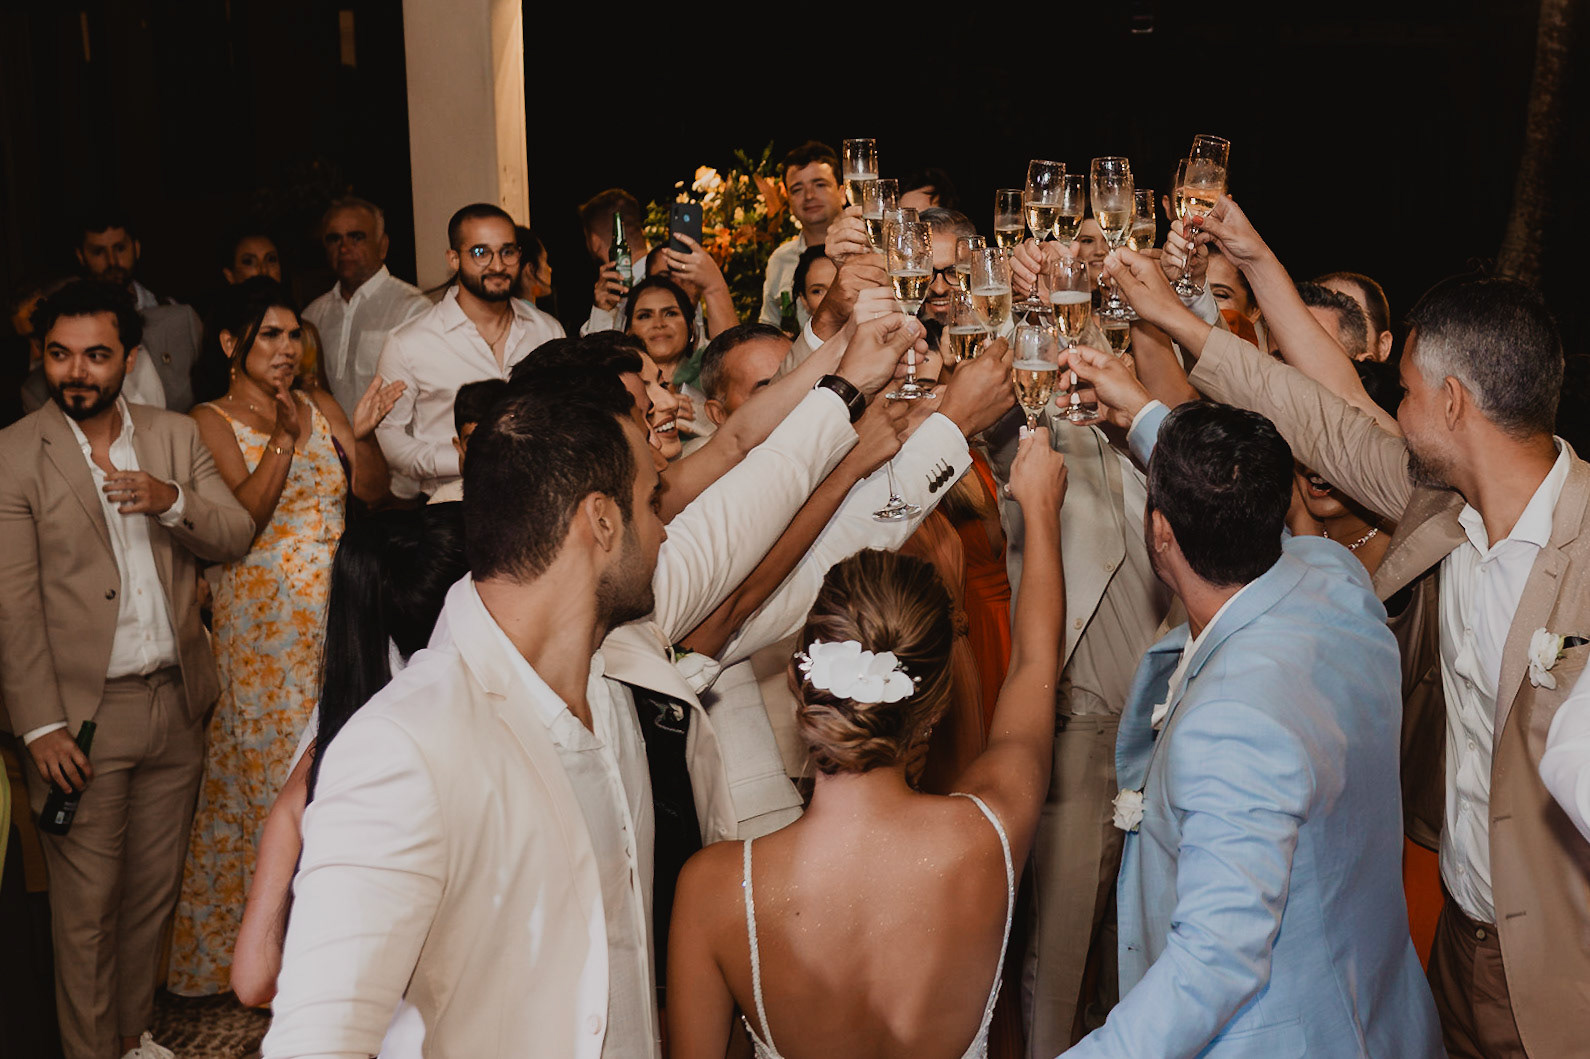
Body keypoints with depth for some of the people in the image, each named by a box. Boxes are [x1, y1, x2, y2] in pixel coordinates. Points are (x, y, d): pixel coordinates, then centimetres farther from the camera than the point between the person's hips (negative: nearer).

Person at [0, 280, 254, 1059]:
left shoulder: (175, 436, 8)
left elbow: (236, 535, 3)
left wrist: (172, 500, -17)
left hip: (175, 704, 4)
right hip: (83, 713, -4)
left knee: (154, 888, 15)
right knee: (87, 905, 4)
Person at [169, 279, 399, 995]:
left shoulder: (320, 407, 10)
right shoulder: (211, 423, -4)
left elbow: (373, 493, 4)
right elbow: (242, 517, -17)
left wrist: (361, 434, -13)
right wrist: (284, 437, -27)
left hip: (336, 607, 4)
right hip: (264, 615, -4)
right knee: (274, 763, 1)